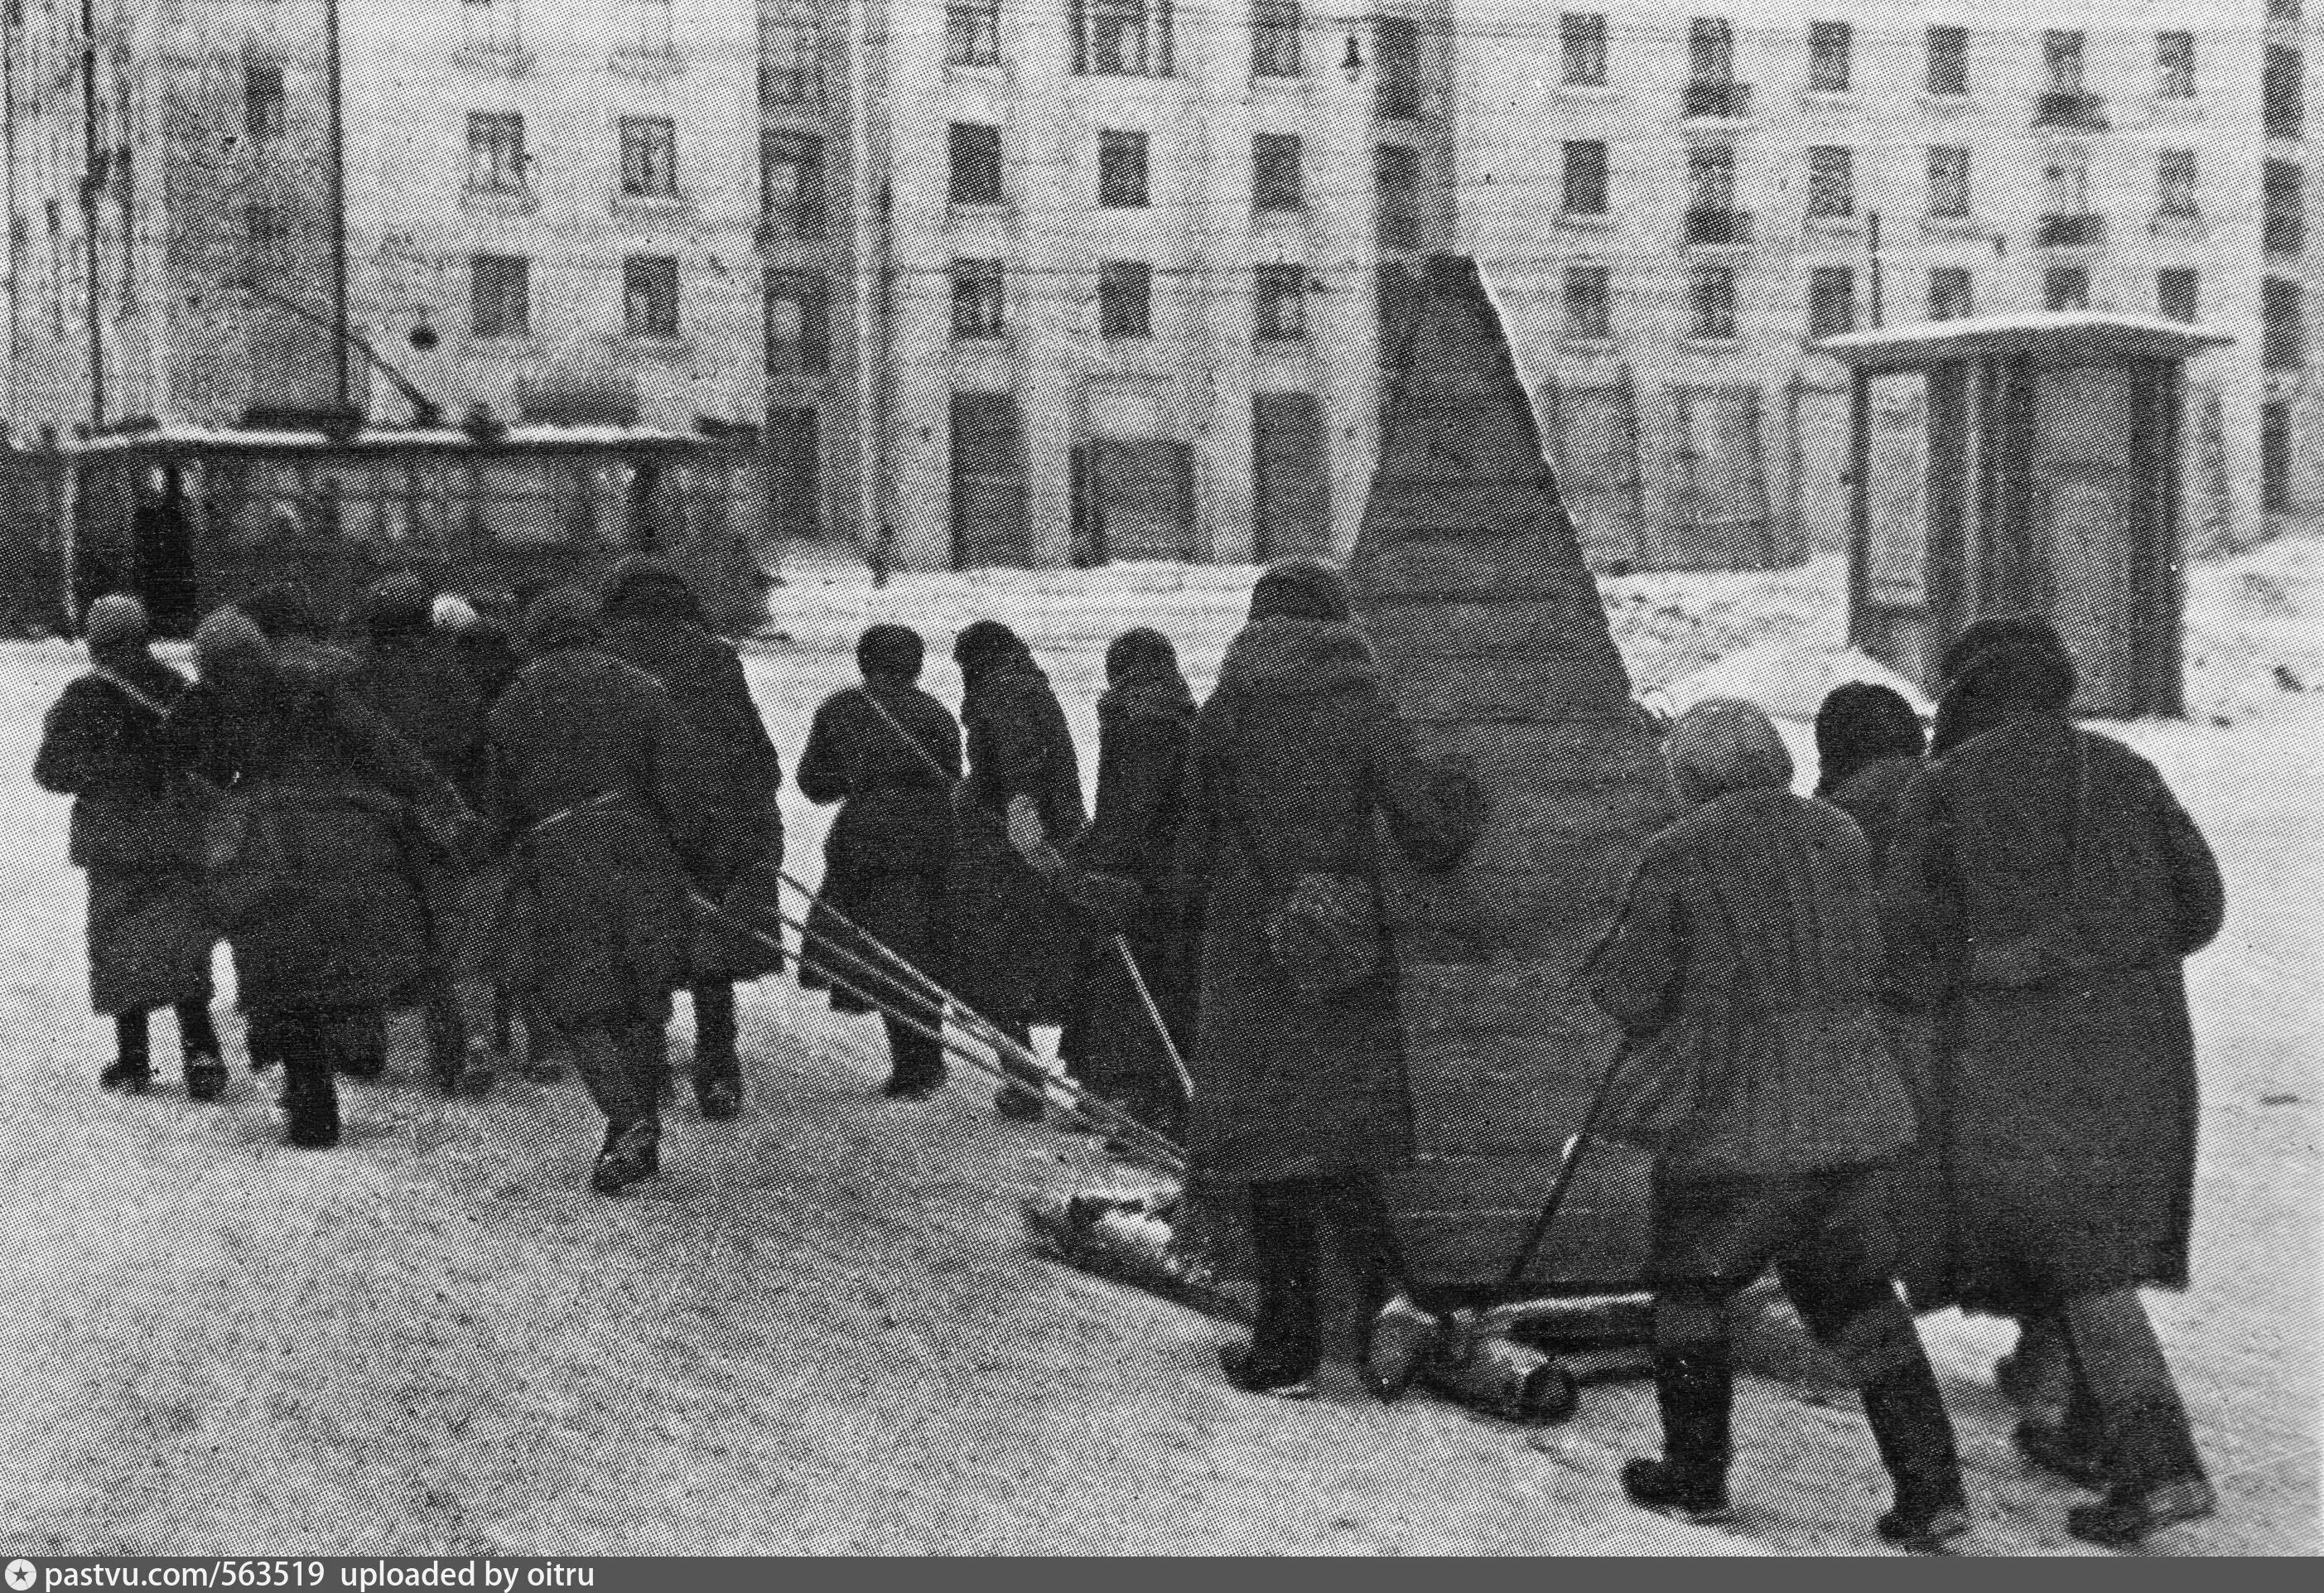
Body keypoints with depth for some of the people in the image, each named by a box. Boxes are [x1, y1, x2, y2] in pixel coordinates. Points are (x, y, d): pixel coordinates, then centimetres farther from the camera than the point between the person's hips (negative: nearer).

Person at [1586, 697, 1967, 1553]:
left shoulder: (1680, 855, -9)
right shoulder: (1841, 837, 6)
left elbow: (1629, 992, -5)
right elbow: (1867, 963, 12)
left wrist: (1609, 955, 16)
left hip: (1732, 1115, -5)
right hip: (1851, 1112, 5)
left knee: (1690, 1289, 16)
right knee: (1857, 1296, 14)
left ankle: (1695, 1476, 23)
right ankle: (1931, 1488, 8)